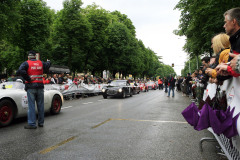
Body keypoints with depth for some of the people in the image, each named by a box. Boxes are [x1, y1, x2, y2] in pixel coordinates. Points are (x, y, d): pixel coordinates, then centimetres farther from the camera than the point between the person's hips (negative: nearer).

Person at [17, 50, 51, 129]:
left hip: (31, 86, -3)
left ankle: (32, 124, 0)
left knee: (31, 106, 0)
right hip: (40, 86, 3)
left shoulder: (26, 63, -3)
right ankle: (41, 122, 19)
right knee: (40, 105, 10)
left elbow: (20, 71, -20)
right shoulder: (41, 63, 7)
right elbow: (47, 65, 26)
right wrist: (48, 61, 47)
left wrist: (28, 79, -13)